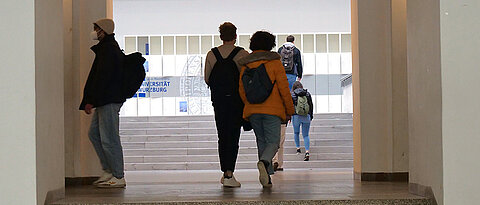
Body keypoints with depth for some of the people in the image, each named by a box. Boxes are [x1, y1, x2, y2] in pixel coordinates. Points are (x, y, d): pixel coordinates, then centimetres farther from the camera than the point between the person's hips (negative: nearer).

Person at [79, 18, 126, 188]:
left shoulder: (108, 50, -14)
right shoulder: (106, 48, 19)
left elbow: (102, 78, -21)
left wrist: (91, 101, -20)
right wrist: (90, 101, 22)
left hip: (109, 101, -11)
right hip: (104, 101, 11)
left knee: (108, 138, -7)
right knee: (94, 133, 14)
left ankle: (118, 177, -1)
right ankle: (109, 171, 18)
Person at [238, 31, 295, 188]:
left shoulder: (245, 65, 7)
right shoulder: (274, 62, -4)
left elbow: (241, 91, 8)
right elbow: (284, 88, -6)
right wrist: (290, 110, 3)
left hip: (252, 111, 4)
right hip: (272, 110, -4)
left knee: (261, 141, 13)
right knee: (273, 142, 0)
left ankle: (266, 177, 8)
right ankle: (264, 162, -31)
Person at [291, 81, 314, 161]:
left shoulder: (292, 94, -3)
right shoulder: (307, 93, 4)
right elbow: (311, 105, 10)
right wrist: (311, 115, 21)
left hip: (296, 116, -2)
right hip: (306, 117, 2)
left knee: (296, 132, 23)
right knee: (306, 135, 4)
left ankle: (298, 148, 22)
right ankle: (307, 152, -12)